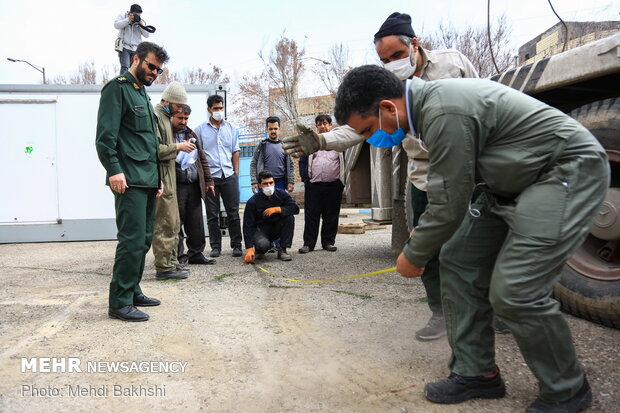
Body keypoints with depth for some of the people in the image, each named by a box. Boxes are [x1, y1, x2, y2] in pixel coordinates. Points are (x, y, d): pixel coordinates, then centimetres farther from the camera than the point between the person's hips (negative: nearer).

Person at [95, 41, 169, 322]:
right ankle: (120, 303, -3)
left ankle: (132, 291, 21)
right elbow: (105, 135, -13)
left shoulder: (142, 94, 25)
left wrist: (157, 178, 22)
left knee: (143, 240, 11)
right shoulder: (118, 88, -2)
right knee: (132, 240, -11)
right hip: (129, 182, -9)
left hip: (148, 182, 9)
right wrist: (114, 170, -21)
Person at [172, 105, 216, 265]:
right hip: (176, 186, -6)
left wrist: (208, 180, 16)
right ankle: (178, 256, 10)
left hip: (194, 185, 6)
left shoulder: (191, 134, 17)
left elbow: (202, 159, 20)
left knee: (196, 223, 10)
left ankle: (196, 253, 20)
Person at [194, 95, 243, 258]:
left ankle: (236, 245, 10)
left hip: (229, 175, 1)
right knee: (212, 214, 5)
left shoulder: (231, 129, 12)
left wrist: (236, 173, 5)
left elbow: (235, 152, 13)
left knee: (233, 213, 2)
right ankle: (215, 246, 13)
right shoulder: (200, 130, 6)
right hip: (210, 176, -1)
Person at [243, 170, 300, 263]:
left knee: (290, 217, -23)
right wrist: (249, 249, -29)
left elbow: (295, 208, -16)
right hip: (261, 229, -4)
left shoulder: (281, 194, -7)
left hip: (276, 229, 4)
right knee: (263, 245, -36)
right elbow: (248, 226, -19)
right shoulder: (252, 202, -17)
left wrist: (277, 209, -29)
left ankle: (282, 250, -14)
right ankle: (258, 249, 5)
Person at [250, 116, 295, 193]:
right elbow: (253, 164, 1)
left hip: (280, 183, 2)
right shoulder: (262, 146, 4)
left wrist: (291, 182, -1)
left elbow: (290, 165, 9)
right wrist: (254, 182, -8)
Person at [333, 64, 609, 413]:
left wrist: (413, 256, -7)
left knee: (514, 291, -15)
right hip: (516, 181, 10)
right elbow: (450, 189, 14)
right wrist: (422, 235, 14)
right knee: (459, 260, 4)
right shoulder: (430, 101, 3)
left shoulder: (445, 114, -28)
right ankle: (476, 373, 16)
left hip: (570, 172, -10)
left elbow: (450, 206, -22)